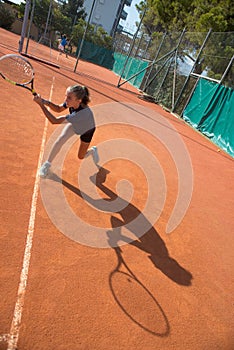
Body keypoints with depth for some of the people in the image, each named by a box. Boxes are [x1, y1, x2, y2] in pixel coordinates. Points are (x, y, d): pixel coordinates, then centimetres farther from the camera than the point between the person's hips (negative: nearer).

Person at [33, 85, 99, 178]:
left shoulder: (83, 113, -51)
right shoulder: (72, 102, -33)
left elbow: (54, 121, -49)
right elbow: (58, 109, -13)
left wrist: (41, 104, -47)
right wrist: (47, 102, -33)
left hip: (87, 129, -4)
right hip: (74, 125, 4)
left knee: (81, 156, 9)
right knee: (61, 139, -18)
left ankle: (92, 150, 45)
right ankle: (47, 164, 2)